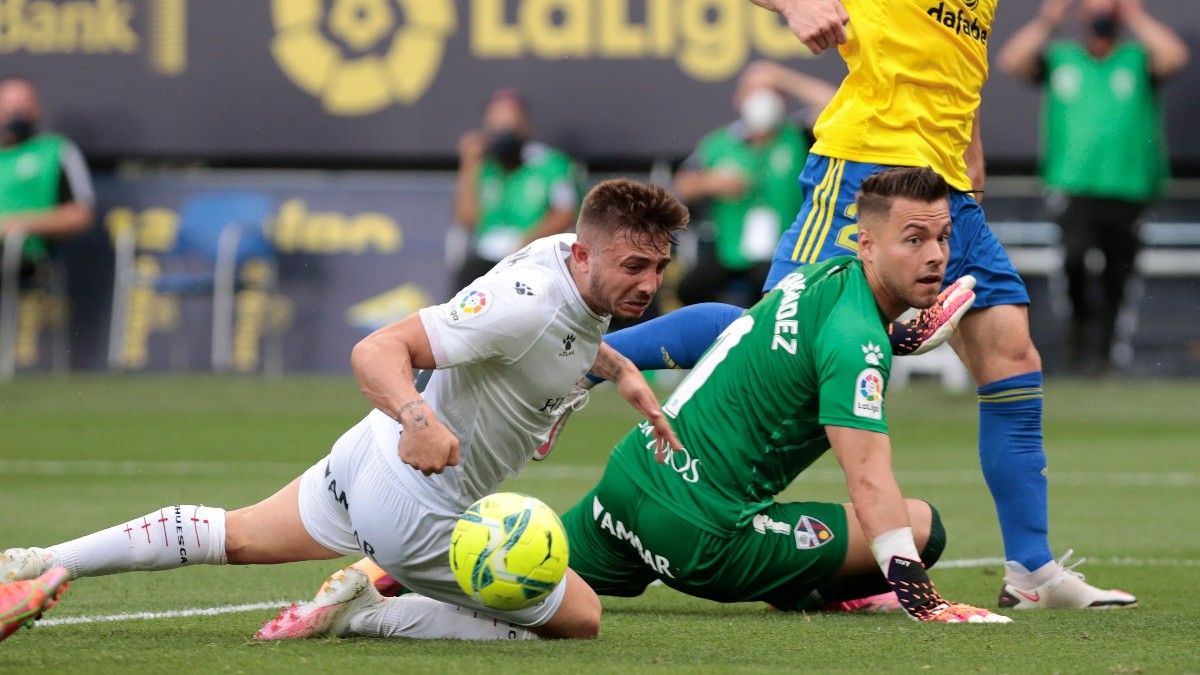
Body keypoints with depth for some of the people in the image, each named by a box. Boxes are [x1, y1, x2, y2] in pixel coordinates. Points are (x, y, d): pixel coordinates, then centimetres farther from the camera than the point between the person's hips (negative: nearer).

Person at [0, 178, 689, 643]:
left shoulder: (566, 254, 0)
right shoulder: (526, 304, -29)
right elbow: (378, 350, -34)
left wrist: (619, 368, 18)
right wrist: (417, 417, -51)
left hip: (375, 455, 9)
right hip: (417, 506, -9)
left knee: (233, 536, 26)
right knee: (581, 619, -2)